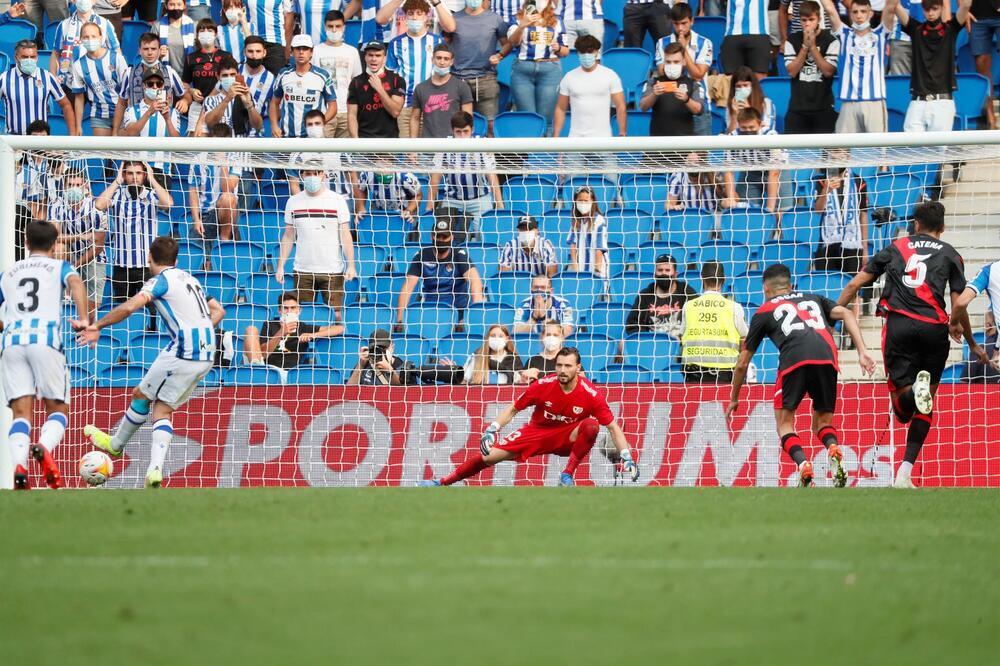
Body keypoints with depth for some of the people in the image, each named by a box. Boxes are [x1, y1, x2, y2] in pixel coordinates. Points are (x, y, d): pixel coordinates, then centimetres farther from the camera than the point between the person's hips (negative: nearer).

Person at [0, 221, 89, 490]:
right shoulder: (59, 266, 16)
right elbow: (75, 283, -8)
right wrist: (83, 319, -19)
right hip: (45, 338, -2)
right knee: (58, 409, 5)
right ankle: (44, 448, -27)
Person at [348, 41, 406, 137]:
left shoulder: (396, 80, 2)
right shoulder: (357, 82, 4)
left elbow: (395, 111, -7)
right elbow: (352, 115, 2)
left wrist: (380, 89, -14)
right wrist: (355, 140, -12)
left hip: (389, 137, 0)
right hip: (364, 138, 0)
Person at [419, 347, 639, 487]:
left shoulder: (590, 394, -20)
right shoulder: (543, 386, -16)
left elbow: (613, 427, -13)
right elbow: (513, 409, -3)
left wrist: (626, 457, -23)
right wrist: (492, 430, -14)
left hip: (568, 438, -1)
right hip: (537, 432, 1)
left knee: (591, 426, -33)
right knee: (489, 455, -13)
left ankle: (567, 475, -22)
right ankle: (442, 483, 4)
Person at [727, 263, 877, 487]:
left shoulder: (764, 312, 27)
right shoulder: (813, 299, 34)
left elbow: (742, 363, 30)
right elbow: (845, 314, 15)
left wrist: (734, 399, 43)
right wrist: (862, 352, 7)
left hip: (794, 359, -3)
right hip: (826, 358, 3)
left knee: (784, 423, 11)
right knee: (823, 423, 17)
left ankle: (803, 465, -17)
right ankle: (834, 450, -17)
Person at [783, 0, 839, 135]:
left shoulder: (830, 40, -3)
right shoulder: (792, 40, 4)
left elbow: (828, 71, -10)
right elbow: (792, 71, -3)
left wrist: (813, 46, -14)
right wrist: (805, 46, -11)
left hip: (823, 106, -2)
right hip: (798, 106, 2)